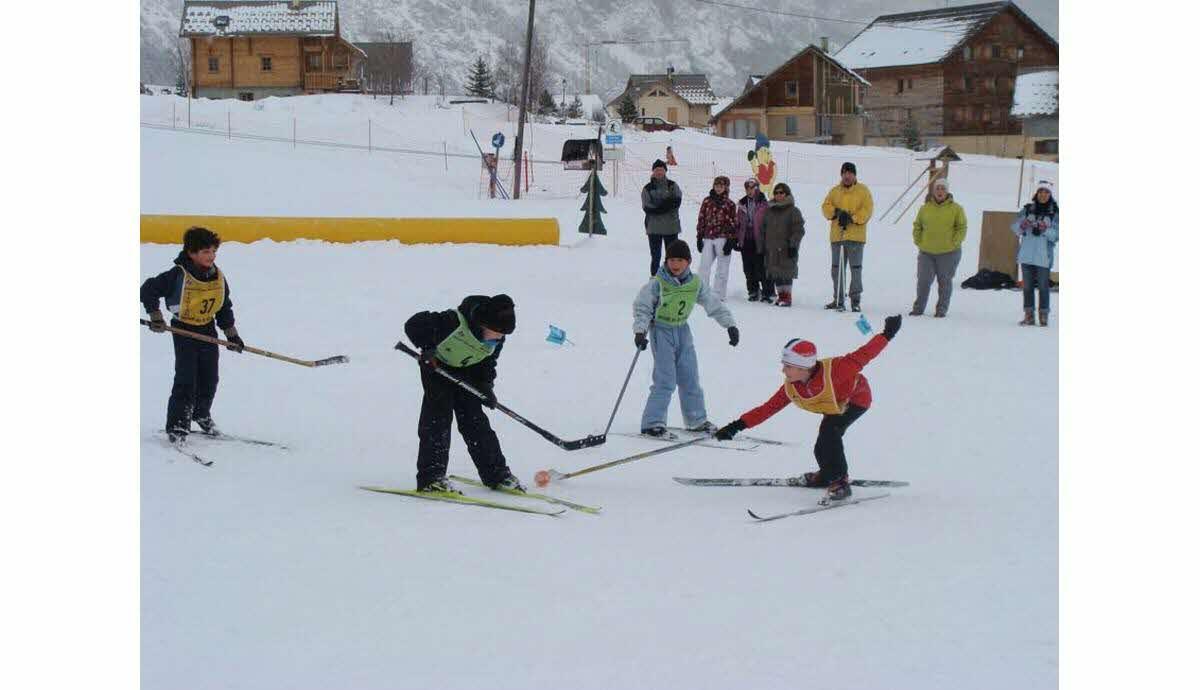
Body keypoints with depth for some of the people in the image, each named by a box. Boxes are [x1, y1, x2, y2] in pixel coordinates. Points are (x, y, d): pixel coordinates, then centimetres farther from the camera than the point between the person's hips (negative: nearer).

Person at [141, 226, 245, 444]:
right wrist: (155, 316, -13)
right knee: (186, 380, -11)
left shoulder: (218, 277, -1)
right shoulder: (178, 275, -18)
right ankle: (177, 425, -4)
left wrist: (231, 333, 9)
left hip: (208, 330, 5)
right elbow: (148, 289, -12)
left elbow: (225, 307, 11)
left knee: (209, 378, 11)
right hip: (184, 330, -5)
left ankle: (202, 414, 35)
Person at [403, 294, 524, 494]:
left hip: (466, 373, 5)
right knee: (438, 416, -15)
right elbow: (414, 324, -31)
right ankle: (431, 477, -16)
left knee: (475, 420, 2)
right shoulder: (455, 322, -36)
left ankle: (496, 473, 9)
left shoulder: (496, 338, -15)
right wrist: (427, 348, -37)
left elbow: (487, 362, 2)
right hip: (436, 365, -5)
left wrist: (486, 385, -11)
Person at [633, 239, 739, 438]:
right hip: (661, 331, -5)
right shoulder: (658, 283, -16)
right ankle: (652, 424, -8)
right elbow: (641, 306, -12)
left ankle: (697, 420, 25)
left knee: (690, 378, 11)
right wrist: (639, 331, -23)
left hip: (682, 331, 5)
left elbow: (714, 304, 6)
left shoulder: (696, 283, -2)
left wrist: (730, 325, 5)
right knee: (666, 380, -13)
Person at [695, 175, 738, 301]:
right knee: (704, 266, -4)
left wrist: (731, 241, -7)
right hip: (708, 238, 2)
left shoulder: (730, 204, 3)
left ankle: (718, 295, 8)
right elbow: (701, 219, 11)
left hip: (723, 238, -2)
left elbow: (733, 223, 1)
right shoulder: (707, 201, 9)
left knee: (722, 269, 2)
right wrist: (699, 237, 6)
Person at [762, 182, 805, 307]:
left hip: (786, 249, -6)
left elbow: (798, 230, -6)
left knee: (786, 273, -8)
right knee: (775, 274, 6)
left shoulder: (793, 211, -2)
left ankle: (787, 296, -3)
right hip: (772, 249, 6)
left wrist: (793, 245, -13)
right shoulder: (769, 211, 15)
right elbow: (764, 230, 21)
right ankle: (781, 295, 14)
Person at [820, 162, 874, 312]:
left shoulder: (863, 191, 4)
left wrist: (851, 218, -16)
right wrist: (837, 212, -13)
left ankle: (856, 301, 1)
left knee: (855, 269, -4)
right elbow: (825, 207, 6)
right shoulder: (835, 191, 14)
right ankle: (838, 300, 11)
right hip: (837, 236, 4)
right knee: (837, 269, 5)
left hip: (856, 237, -3)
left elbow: (867, 210, -5)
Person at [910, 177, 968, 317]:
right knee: (923, 280, 2)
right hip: (926, 252, 2)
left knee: (945, 281, 5)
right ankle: (918, 308, 13)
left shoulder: (956, 208, -1)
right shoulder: (925, 208, 7)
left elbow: (962, 228, 0)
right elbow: (917, 226, 14)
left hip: (948, 253, -2)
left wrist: (953, 243, -9)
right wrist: (918, 242, 3)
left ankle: (942, 309, 14)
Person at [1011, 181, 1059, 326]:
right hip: (1026, 254, 3)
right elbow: (1015, 227, 4)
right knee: (1028, 285, 7)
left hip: (1043, 256, -3)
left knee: (1043, 286, -2)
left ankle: (1044, 314, 6)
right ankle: (1029, 315, 13)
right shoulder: (1028, 209, 7)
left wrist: (1045, 230, -22)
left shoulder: (1054, 212, 0)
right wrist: (1022, 225, -17)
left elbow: (1057, 235, -5)